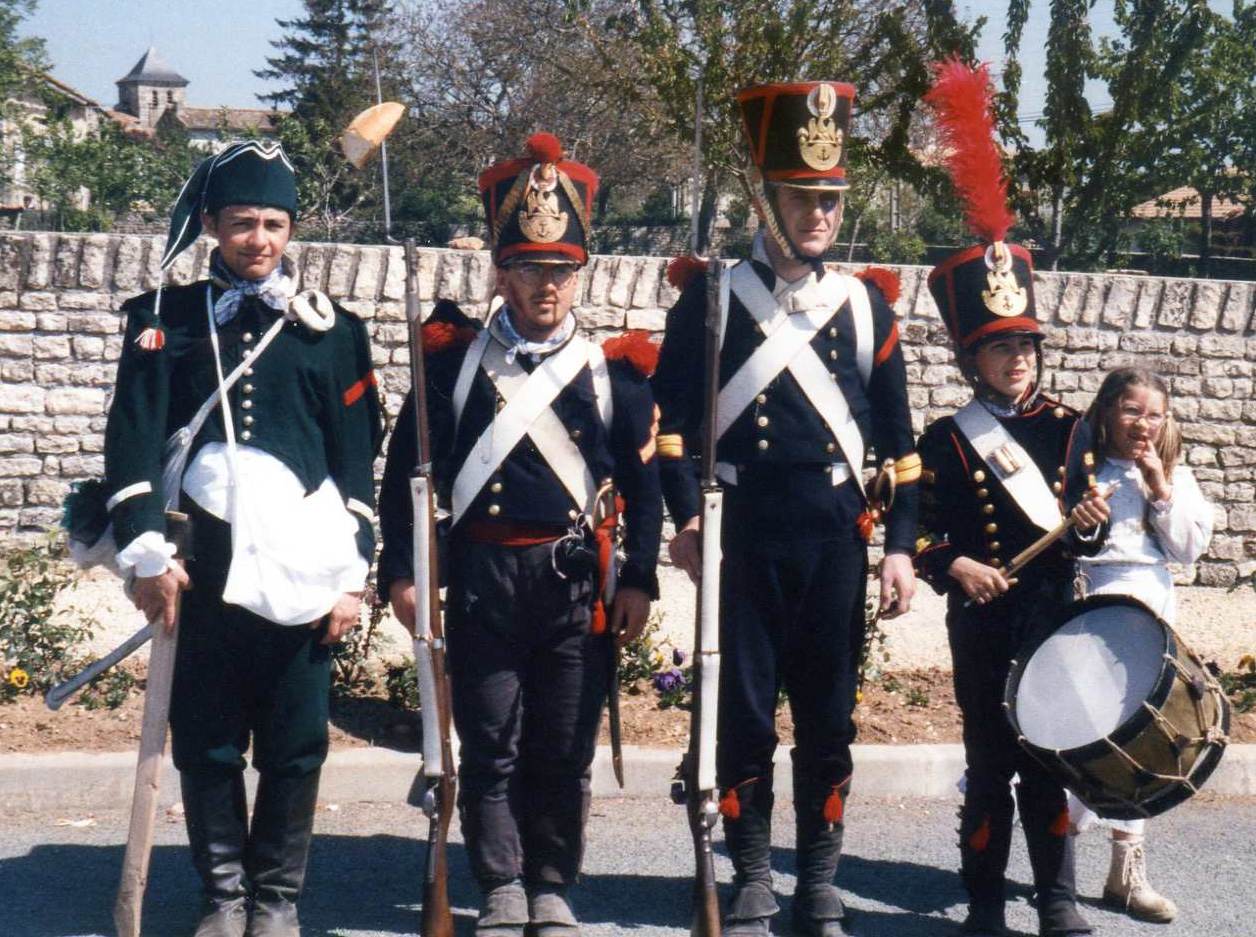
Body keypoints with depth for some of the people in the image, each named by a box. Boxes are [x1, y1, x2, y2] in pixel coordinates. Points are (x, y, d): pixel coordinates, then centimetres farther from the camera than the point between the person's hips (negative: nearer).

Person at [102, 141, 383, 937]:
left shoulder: (328, 330, 8)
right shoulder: (166, 320, 8)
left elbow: (358, 461, 7)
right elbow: (132, 440, 2)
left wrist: (351, 575, 1)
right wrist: (147, 554, -7)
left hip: (298, 574, 0)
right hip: (200, 572, 0)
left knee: (295, 747, 2)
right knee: (205, 745, 4)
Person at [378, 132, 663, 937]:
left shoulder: (614, 369, 5)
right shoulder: (454, 358, 3)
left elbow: (643, 480, 8)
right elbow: (405, 468, 5)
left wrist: (640, 581, 1)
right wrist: (402, 571, -1)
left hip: (576, 581, 1)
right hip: (482, 578, 0)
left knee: (565, 750, 6)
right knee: (491, 747, 5)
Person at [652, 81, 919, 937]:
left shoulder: (866, 306, 8)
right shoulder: (713, 298, 2)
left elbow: (899, 442, 10)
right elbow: (671, 416, 1)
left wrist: (901, 546, 5)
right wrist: (687, 515, -10)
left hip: (835, 537, 2)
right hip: (746, 537, -2)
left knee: (829, 717, 7)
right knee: (745, 712, 3)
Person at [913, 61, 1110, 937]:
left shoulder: (1069, 429, 5)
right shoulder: (948, 439, -3)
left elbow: (1087, 522, 9)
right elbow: (923, 529, -2)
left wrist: (1094, 525, -12)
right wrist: (954, 567, -19)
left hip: (1052, 616, 2)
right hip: (981, 625, -2)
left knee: (1049, 758, 7)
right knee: (989, 762, 5)